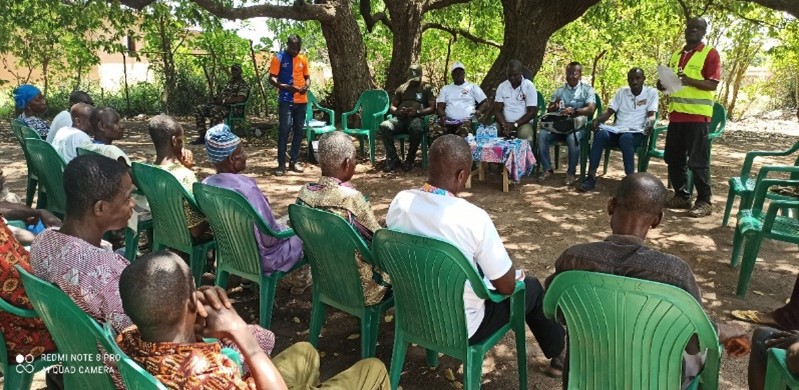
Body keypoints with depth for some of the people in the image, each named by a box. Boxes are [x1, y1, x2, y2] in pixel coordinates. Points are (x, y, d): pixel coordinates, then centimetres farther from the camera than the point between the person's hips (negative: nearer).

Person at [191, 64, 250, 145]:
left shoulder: (243, 84, -4)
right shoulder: (230, 82, 25)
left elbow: (240, 99, -20)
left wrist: (224, 100, -19)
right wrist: (217, 99, 4)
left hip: (231, 108, -9)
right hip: (221, 105, 9)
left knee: (215, 111, -40)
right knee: (198, 109, 0)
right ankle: (202, 136, -3)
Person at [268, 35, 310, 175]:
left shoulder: (303, 59, 11)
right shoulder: (278, 58, -3)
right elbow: (272, 78, -6)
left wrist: (306, 86, -6)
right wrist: (286, 87, -22)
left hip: (301, 100, 5)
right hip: (285, 101, -5)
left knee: (299, 131, 7)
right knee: (284, 131, -7)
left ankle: (294, 161, 16)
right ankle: (281, 164, -2)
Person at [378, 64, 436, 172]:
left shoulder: (427, 88, 15)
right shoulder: (401, 88, 25)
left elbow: (432, 108, 5)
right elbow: (392, 107, 22)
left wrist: (417, 112, -13)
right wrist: (398, 111, -3)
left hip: (417, 118, -3)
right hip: (400, 118, 3)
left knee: (416, 129, -41)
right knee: (383, 127, -29)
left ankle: (410, 159, -22)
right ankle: (393, 158, -20)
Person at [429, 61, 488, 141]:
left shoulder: (473, 87, 18)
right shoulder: (445, 88, 24)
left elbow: (484, 103, 14)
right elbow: (440, 106, 15)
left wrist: (479, 111, -8)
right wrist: (442, 116, -8)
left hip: (466, 121, -2)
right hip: (448, 121, 2)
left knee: (464, 130, -39)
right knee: (435, 128, -32)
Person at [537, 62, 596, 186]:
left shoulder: (587, 89, 3)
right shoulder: (560, 90, 14)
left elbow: (591, 109, -13)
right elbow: (549, 110, 11)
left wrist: (574, 111, -31)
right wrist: (554, 107, -15)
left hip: (578, 125, -4)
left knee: (572, 138, -37)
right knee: (542, 134, -25)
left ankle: (571, 173, -20)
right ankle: (547, 169, -15)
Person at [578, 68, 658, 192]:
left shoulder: (651, 92, 8)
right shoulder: (622, 92, 17)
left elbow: (651, 115, -1)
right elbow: (609, 112, 12)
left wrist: (649, 124, -25)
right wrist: (597, 120, -8)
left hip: (636, 133, -3)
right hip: (617, 130, 3)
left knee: (625, 138, -39)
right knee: (601, 134, -31)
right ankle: (591, 176, -31)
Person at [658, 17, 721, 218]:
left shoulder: (710, 53, -3)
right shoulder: (676, 55, 17)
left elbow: (713, 84, -11)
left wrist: (689, 81, -26)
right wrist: (663, 84, 1)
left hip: (697, 114, -7)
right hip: (676, 113, 7)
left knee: (697, 161, -6)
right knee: (673, 158, 10)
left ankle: (704, 202, 2)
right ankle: (681, 196, 21)